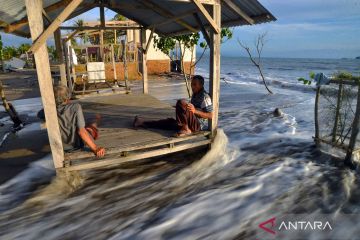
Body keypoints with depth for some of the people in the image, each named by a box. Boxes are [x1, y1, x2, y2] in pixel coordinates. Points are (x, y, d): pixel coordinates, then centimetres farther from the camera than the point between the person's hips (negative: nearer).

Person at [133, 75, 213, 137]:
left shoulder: (205, 97, -12)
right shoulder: (194, 95, 15)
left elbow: (211, 116, -17)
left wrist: (195, 111, -26)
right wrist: (180, 109, 12)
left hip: (199, 125, -9)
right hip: (193, 124, 9)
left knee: (181, 102, -23)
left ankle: (186, 130, -21)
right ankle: (142, 123, 17)